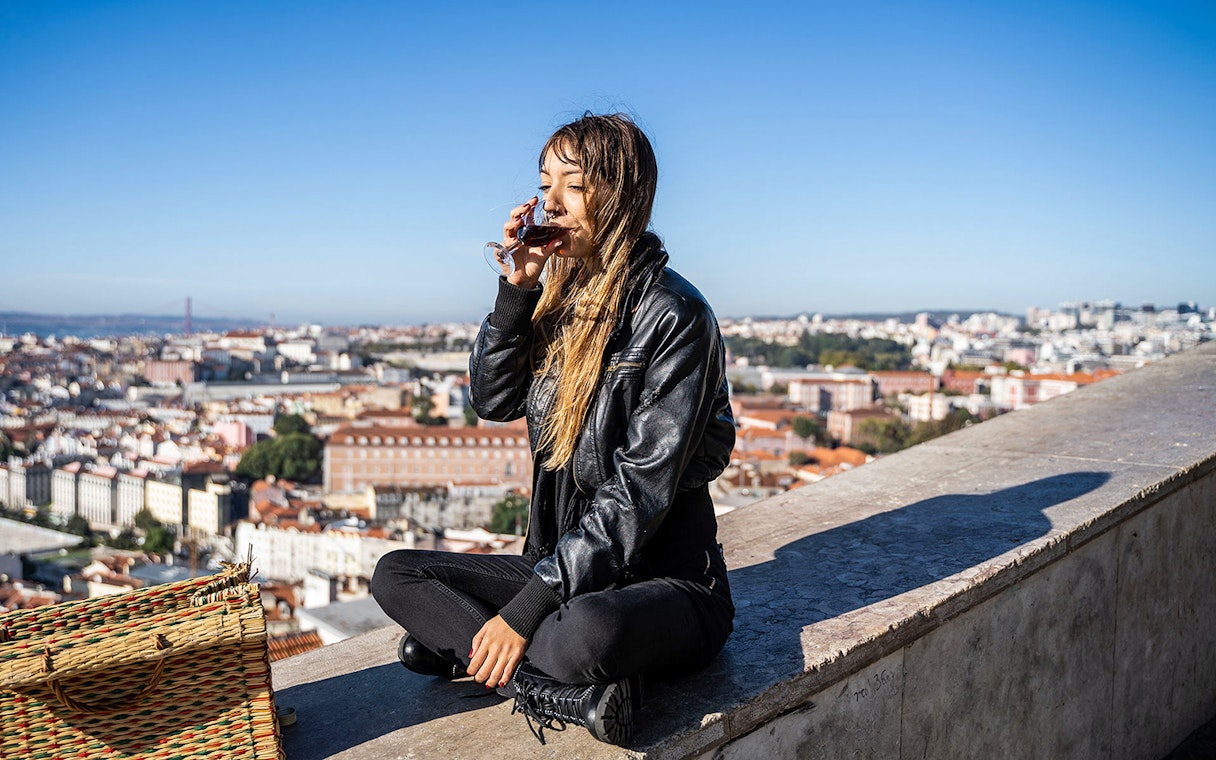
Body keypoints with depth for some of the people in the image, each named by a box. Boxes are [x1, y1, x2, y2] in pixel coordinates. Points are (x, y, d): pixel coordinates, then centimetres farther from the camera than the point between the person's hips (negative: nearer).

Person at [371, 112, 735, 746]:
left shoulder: (673, 314, -16)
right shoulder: (563, 296, 8)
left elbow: (640, 493, -20)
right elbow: (493, 400, 4)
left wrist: (525, 610, -22)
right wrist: (517, 289, -9)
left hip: (667, 579, -8)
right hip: (564, 568, 8)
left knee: (583, 631, -40)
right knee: (396, 573, -6)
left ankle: (460, 645, -12)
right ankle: (570, 691, -18)